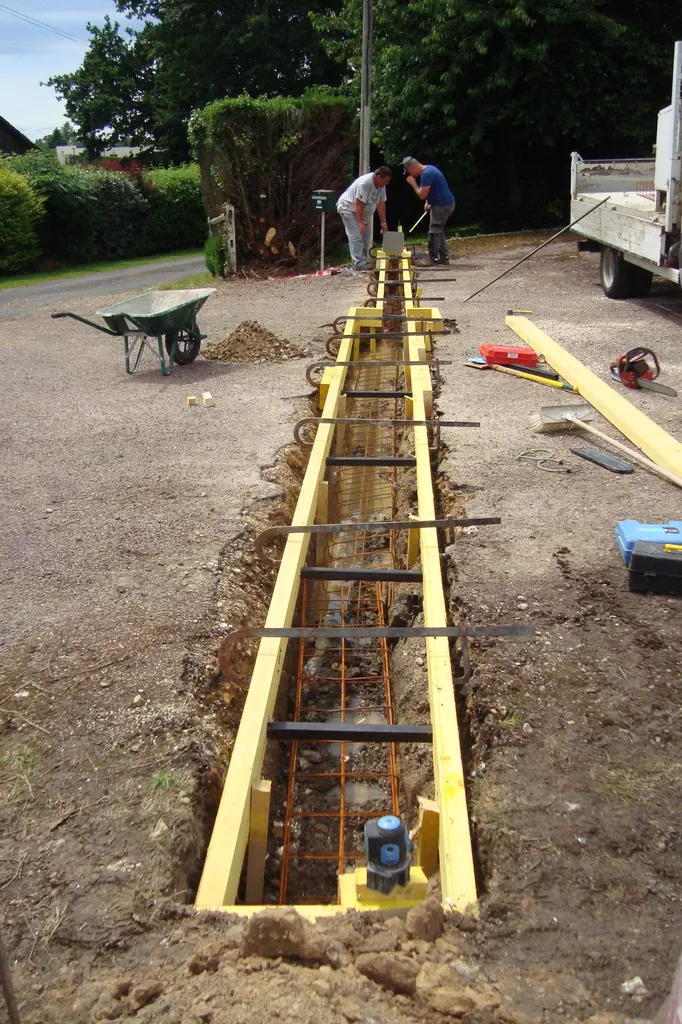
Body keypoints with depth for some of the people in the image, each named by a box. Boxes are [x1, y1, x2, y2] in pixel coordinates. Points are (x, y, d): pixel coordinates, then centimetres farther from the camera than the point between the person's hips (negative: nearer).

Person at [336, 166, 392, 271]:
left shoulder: (381, 185, -3)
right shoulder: (364, 183, -31)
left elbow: (381, 204, 2)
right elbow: (358, 204, -31)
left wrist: (383, 223, 0)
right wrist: (360, 223, -31)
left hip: (363, 211, 9)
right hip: (349, 208, -9)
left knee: (365, 236, 9)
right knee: (356, 237, -15)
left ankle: (363, 261, 16)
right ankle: (359, 263, -18)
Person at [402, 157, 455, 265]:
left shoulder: (426, 174, -22)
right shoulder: (429, 168, 12)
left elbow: (422, 195, -22)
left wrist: (413, 183, -10)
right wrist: (428, 201, 14)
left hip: (442, 205, -11)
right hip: (446, 203, 11)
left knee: (434, 231, -7)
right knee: (438, 230, 17)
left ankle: (432, 258, -3)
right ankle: (444, 257, 19)